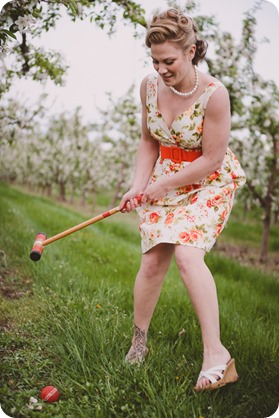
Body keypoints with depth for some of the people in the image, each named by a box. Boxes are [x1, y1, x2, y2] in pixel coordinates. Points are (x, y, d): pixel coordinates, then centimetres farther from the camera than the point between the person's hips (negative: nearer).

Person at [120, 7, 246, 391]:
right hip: (164, 179, 4)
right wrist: (139, 186, -7)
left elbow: (211, 160, -18)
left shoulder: (214, 94, -22)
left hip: (210, 182, -4)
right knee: (152, 262, -2)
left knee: (187, 253, -24)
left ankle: (215, 353, -16)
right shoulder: (149, 86, -6)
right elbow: (148, 142, 5)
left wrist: (164, 185, -14)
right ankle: (139, 340, 20)